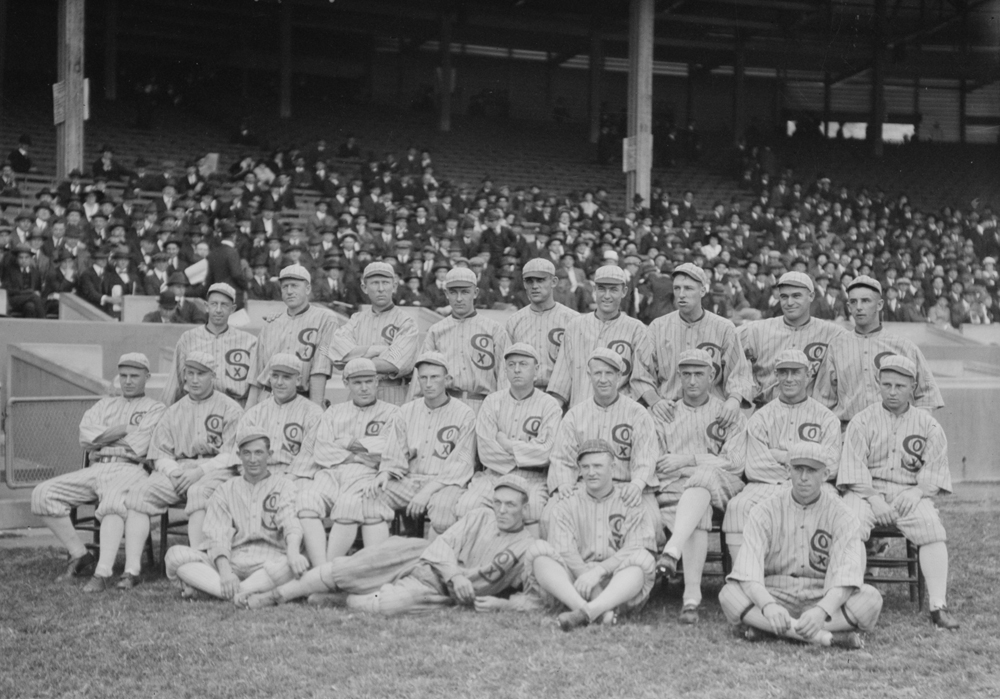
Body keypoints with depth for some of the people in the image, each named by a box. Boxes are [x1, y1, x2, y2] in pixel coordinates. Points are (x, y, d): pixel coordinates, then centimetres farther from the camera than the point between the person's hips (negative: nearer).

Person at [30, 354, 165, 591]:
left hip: (129, 469, -6)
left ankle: (103, 572, -44)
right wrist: (124, 429, 0)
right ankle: (80, 556, -6)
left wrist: (102, 437, 7)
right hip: (95, 469, 6)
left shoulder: (154, 409, 12)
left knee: (112, 501, -39)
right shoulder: (105, 404, 28)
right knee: (43, 493, -13)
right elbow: (86, 437, 8)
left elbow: (137, 447, -6)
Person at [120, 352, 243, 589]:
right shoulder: (174, 412, 22)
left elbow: (232, 455, -3)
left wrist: (200, 470, -17)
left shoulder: (230, 409, 7)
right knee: (139, 493, -21)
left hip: (214, 470, -4)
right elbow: (159, 454, 15)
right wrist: (174, 471, -7)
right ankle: (131, 569, -28)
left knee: (198, 492, -38)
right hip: (176, 469, 4)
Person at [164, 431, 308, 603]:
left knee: (292, 564, -37)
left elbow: (290, 524, -8)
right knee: (175, 554, -21)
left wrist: (292, 552, -33)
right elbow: (217, 535, 3)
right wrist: (224, 571, -18)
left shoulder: (284, 486, 11)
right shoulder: (226, 490, 17)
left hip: (268, 561, -2)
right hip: (231, 559, 2)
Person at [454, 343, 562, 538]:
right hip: (494, 473, 2)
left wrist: (507, 443, -2)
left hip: (532, 478, -2)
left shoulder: (549, 405, 4)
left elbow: (545, 452, -7)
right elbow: (485, 450, 0)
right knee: (466, 506, -25)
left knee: (533, 506, -34)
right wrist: (525, 455, -5)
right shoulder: (492, 402, 10)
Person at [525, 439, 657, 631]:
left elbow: (634, 550, -3)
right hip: (571, 584, 1)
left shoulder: (632, 507, 14)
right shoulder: (566, 506, 17)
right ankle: (589, 608, -45)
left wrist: (598, 571, -21)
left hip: (620, 588, -1)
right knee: (539, 550, -22)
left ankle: (588, 612, -51)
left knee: (643, 559, -30)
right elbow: (564, 550, 0)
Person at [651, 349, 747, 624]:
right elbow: (654, 460, 13)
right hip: (674, 485, 1)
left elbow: (736, 462, 1)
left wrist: (689, 459, -8)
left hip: (720, 482, -1)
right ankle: (692, 595, -49)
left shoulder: (730, 415, 16)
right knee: (698, 515, -35)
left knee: (703, 477, -38)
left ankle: (673, 549, -56)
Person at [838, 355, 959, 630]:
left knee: (932, 529, -26)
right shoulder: (862, 421, 7)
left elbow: (935, 469, 6)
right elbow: (854, 466, -2)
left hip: (909, 492, 1)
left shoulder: (928, 425, 11)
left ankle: (938, 605, -24)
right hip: (867, 491, -1)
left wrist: (918, 491, -13)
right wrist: (874, 498, -15)